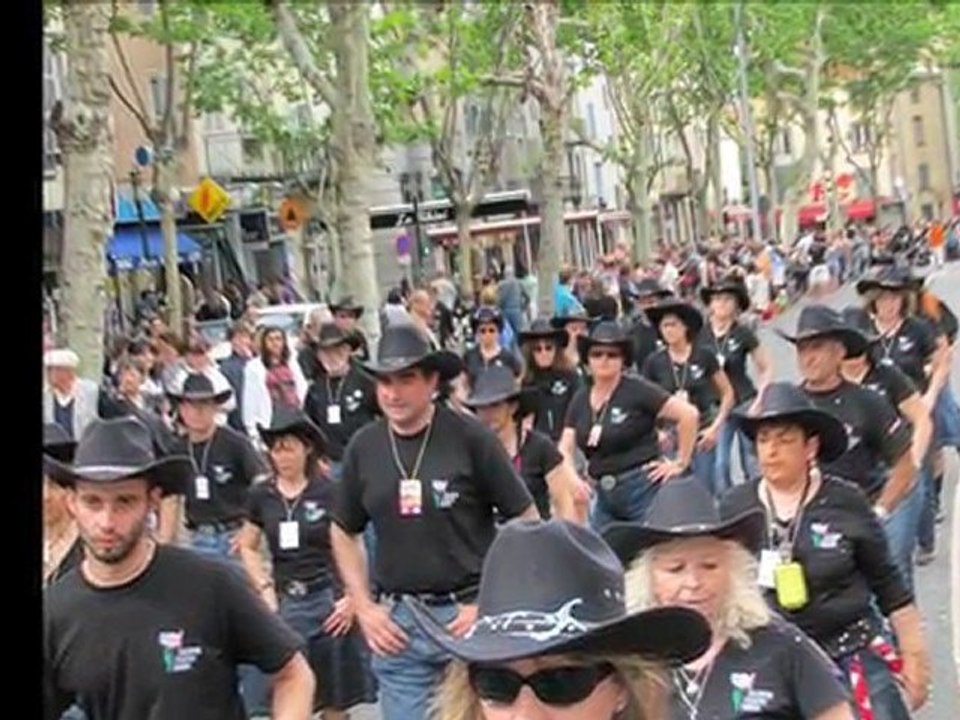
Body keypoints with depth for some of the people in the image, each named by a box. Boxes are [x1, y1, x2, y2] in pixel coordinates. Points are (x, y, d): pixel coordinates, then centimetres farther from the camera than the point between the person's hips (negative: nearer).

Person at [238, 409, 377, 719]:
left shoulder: (329, 492, -7)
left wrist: (352, 598, -8)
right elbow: (248, 547, 15)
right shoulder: (260, 495, 3)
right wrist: (265, 589, 4)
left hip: (329, 600, -3)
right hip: (286, 603, 3)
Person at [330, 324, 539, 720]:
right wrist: (364, 607, 6)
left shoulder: (470, 438, -9)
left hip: (467, 613, -3)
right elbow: (344, 532, 15)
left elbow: (527, 523, -4)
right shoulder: (363, 446, 1)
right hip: (396, 620, 3)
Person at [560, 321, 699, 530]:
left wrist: (680, 463, -9)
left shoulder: (637, 391, -8)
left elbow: (688, 414, -13)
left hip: (643, 488, -6)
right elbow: (566, 448, 7)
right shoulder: (580, 399, 9)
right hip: (604, 495, 6)